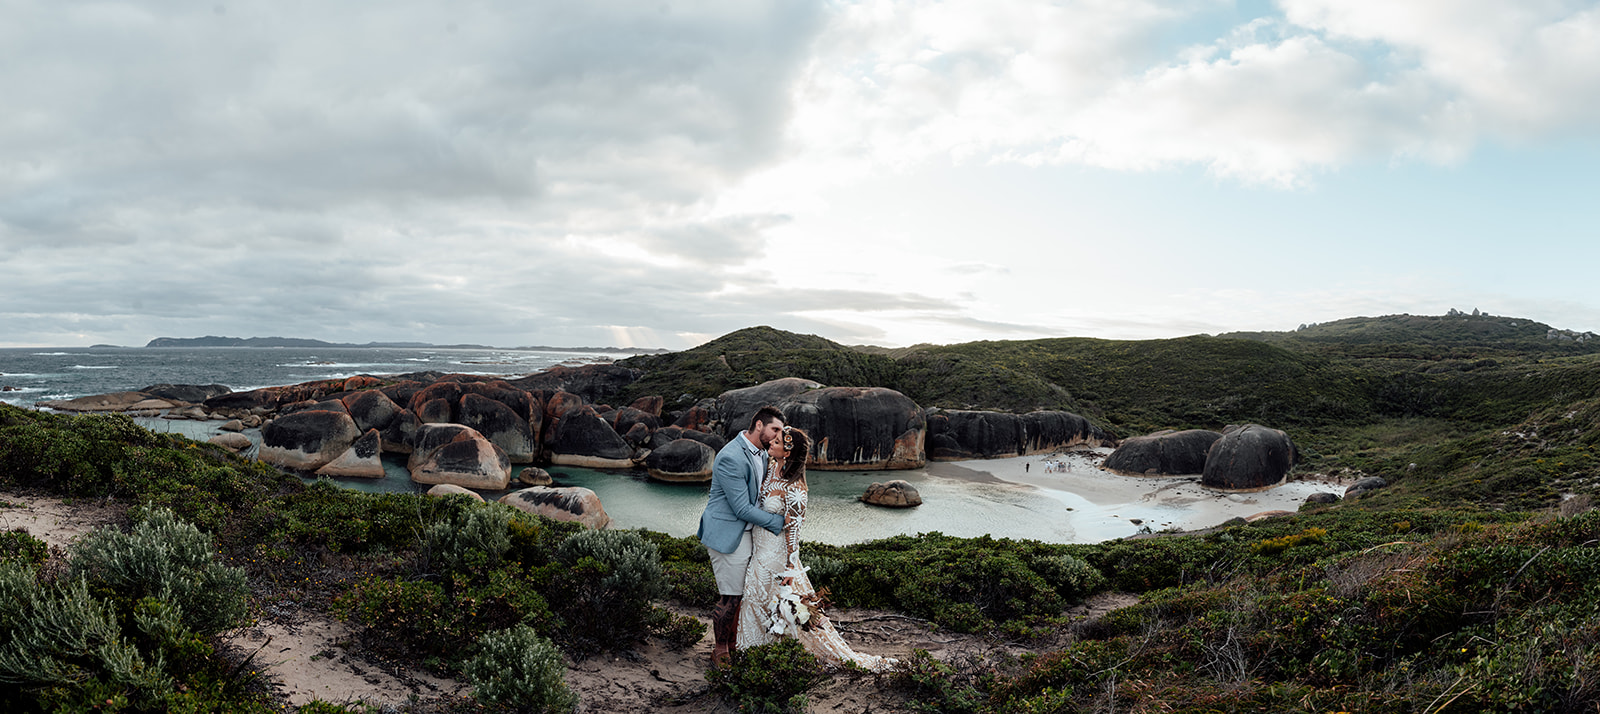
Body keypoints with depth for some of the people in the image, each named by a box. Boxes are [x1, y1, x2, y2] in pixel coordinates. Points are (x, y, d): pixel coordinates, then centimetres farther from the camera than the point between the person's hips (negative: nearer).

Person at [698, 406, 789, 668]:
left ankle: (733, 643, 30)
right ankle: (720, 653, 17)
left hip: (747, 533, 9)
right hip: (727, 535, -9)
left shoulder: (761, 453, 6)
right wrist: (779, 522, -17)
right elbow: (742, 508, -23)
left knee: (743, 594, 15)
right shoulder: (730, 458, -24)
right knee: (730, 597, 0)